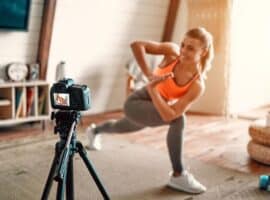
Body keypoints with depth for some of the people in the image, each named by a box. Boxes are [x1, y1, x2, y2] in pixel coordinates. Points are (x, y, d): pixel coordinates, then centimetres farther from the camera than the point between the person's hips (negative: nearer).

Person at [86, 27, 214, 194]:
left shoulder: (198, 85, -22)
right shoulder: (173, 51, -25)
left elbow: (168, 115, -29)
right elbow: (137, 45, -24)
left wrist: (152, 88, -36)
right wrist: (148, 74, -31)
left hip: (157, 107, 4)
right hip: (136, 103, -4)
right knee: (178, 120, -30)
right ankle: (178, 176, -14)